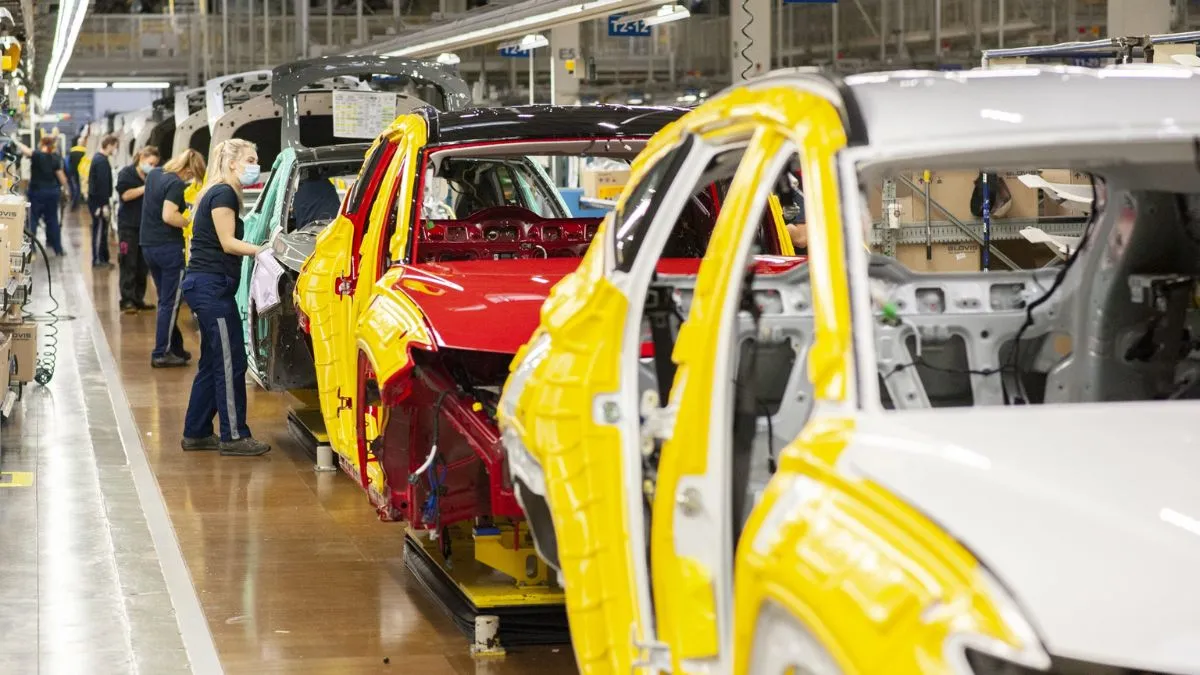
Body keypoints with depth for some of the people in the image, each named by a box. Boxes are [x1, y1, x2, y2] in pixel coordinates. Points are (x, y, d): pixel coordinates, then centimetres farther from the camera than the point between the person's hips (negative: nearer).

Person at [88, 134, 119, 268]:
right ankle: (98, 259, 0)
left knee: (100, 230, 14)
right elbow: (103, 184, -22)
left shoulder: (97, 158, 14)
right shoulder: (102, 161, -18)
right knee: (100, 230, -4)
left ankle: (102, 258, 19)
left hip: (95, 200, 10)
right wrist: (105, 205, -23)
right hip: (99, 201, -10)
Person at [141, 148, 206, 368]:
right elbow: (168, 216, -27)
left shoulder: (153, 174, 9)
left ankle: (175, 346, 26)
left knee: (165, 300, 18)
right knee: (170, 303, 0)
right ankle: (161, 354, 1)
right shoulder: (176, 184, -18)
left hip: (148, 244, 9)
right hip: (168, 247, -9)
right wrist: (191, 222, -13)